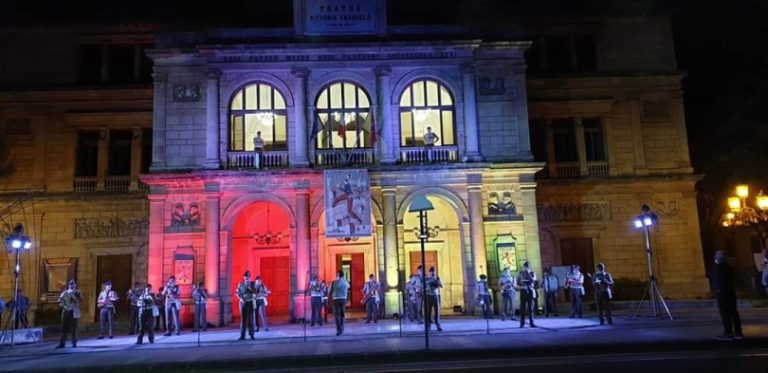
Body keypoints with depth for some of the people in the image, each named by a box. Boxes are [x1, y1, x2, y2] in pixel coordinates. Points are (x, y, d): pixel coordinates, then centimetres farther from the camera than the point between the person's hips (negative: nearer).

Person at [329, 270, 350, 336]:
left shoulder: (334, 282, -8)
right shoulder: (345, 282, 3)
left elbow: (329, 291, -2)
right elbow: (348, 286, 28)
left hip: (336, 300, -4)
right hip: (344, 299, 4)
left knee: (337, 315, -2)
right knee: (342, 314, 18)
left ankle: (339, 330, -11)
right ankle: (342, 328, 23)